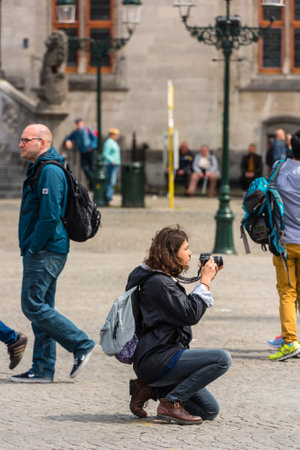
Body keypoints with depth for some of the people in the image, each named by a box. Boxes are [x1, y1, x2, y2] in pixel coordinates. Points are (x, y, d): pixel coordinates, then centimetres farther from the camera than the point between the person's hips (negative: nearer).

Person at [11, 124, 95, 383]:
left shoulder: (50, 171, -16)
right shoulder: (38, 169, 17)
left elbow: (50, 216, -24)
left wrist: (33, 246, -17)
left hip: (45, 252, -10)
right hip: (41, 252, 10)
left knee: (33, 306, -10)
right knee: (41, 307, 10)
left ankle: (82, 345, -5)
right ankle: (43, 369, 12)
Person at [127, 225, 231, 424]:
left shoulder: (165, 279, 15)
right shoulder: (158, 283, -16)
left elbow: (185, 305, 23)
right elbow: (190, 314, -22)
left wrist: (206, 280, 14)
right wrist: (205, 281, -12)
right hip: (156, 361, -10)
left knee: (210, 410, 9)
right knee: (222, 359, -22)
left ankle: (151, 388, 11)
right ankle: (171, 403, -16)